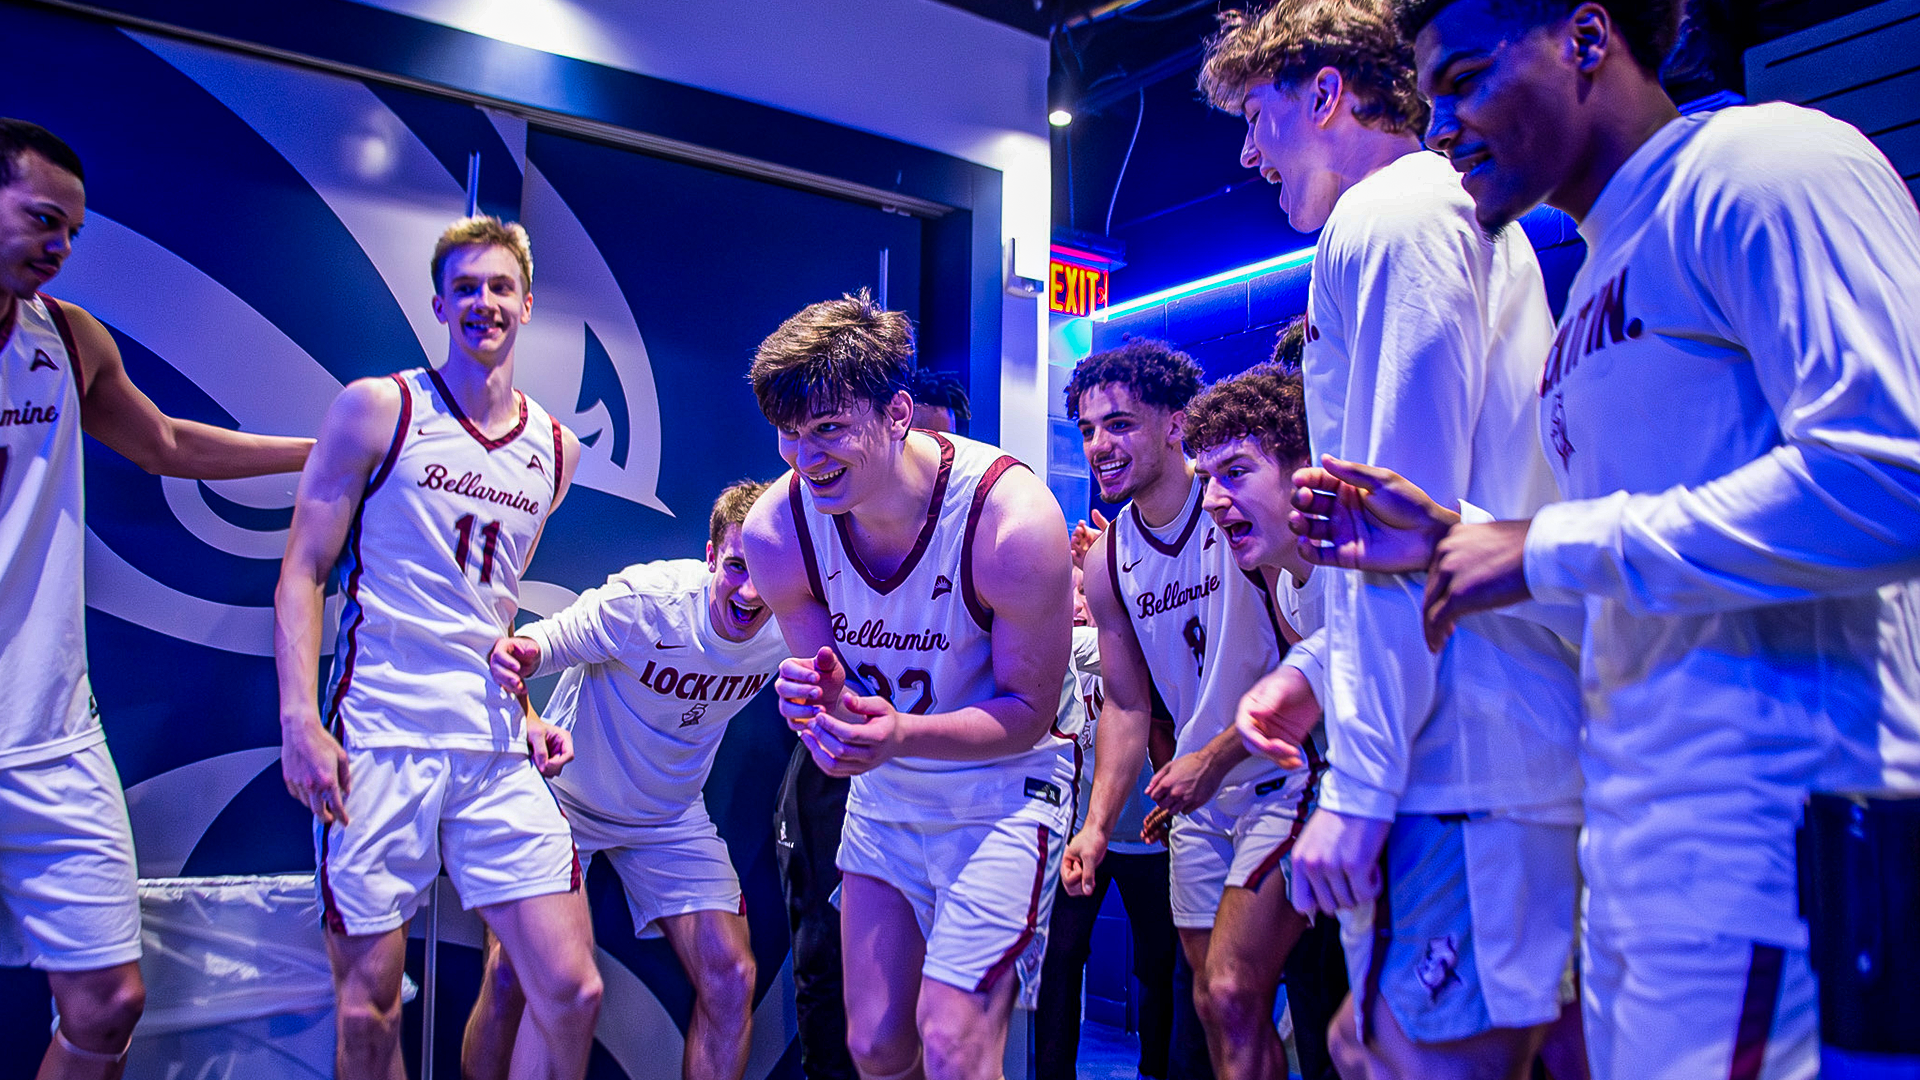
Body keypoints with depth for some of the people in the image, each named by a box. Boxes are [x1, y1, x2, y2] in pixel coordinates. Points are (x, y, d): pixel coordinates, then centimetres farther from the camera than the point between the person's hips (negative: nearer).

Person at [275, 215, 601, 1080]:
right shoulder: (376, 409, 1)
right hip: (377, 740, -3)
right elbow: (302, 572, -1)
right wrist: (299, 721, -12)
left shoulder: (555, 449, 13)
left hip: (497, 749, 4)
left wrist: (525, 712, 12)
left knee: (572, 992, -1)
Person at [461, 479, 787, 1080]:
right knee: (511, 971, -15)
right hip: (567, 797, -3)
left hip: (669, 816, 3)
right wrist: (518, 653, -41)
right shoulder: (644, 599, -28)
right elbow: (547, 642, -17)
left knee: (731, 978, -6)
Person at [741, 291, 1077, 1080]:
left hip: (1002, 787, -4)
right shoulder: (776, 529, -16)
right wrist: (820, 702, -27)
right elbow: (828, 683, 0)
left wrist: (902, 734, -35)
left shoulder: (1012, 521, -29)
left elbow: (1028, 712, -17)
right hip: (884, 790, 5)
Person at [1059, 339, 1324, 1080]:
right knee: (1215, 1006, 11)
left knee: (1232, 993, -14)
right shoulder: (1106, 561, 4)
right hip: (1200, 797, 7)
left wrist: (1213, 758, -19)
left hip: (1284, 775, -6)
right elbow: (1126, 706, 9)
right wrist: (1098, 823, -1)